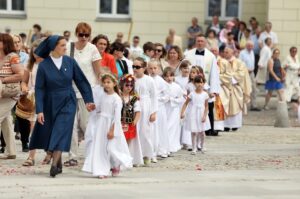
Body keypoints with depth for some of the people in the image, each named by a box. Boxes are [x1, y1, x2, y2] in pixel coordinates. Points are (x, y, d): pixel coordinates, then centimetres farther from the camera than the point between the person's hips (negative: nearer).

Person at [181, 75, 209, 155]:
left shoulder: (205, 94, -1)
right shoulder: (192, 94, -4)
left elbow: (206, 106, 2)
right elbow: (186, 103, 1)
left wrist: (205, 116, -7)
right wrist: (182, 112, -9)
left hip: (201, 115, 1)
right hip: (193, 115, -1)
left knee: (201, 132, 8)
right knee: (194, 132, -4)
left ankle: (202, 147, 29)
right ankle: (194, 148, 2)